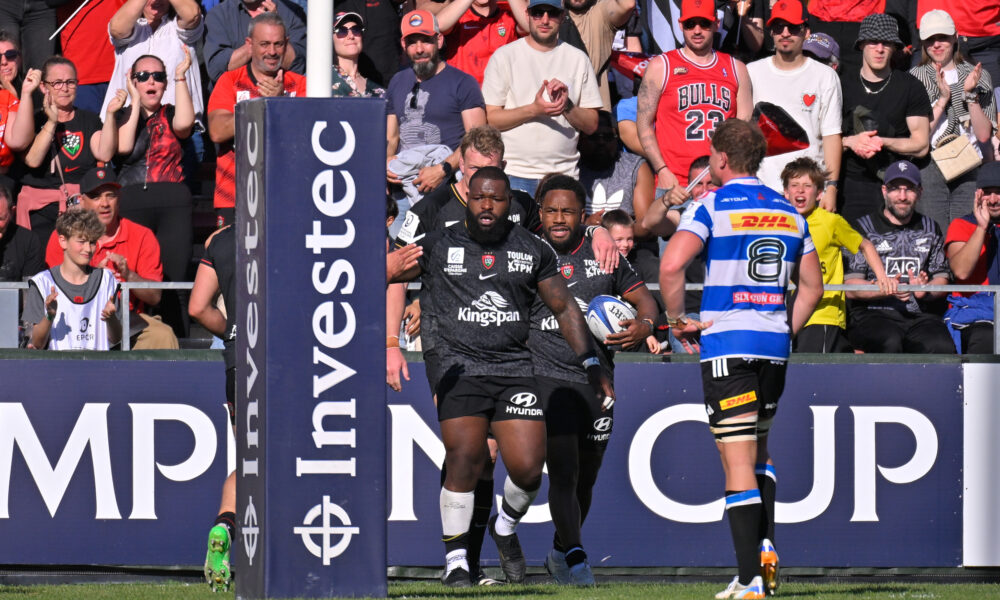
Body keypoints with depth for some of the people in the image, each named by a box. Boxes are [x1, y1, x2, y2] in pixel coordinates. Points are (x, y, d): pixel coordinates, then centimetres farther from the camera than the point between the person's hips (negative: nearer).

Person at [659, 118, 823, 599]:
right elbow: (812, 286, 15)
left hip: (726, 344, -5)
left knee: (738, 462, -6)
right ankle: (766, 550, 9)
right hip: (774, 349, 5)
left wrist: (676, 320, -8)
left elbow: (671, 265, -20)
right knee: (758, 451, 24)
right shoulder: (788, 212, 12)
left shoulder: (712, 206, -6)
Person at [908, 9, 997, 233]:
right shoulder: (915, 77, 6)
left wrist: (970, 94, -8)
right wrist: (942, 99, -11)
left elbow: (984, 134, 3)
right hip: (929, 170, -1)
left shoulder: (979, 76, 10)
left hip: (970, 170, 1)